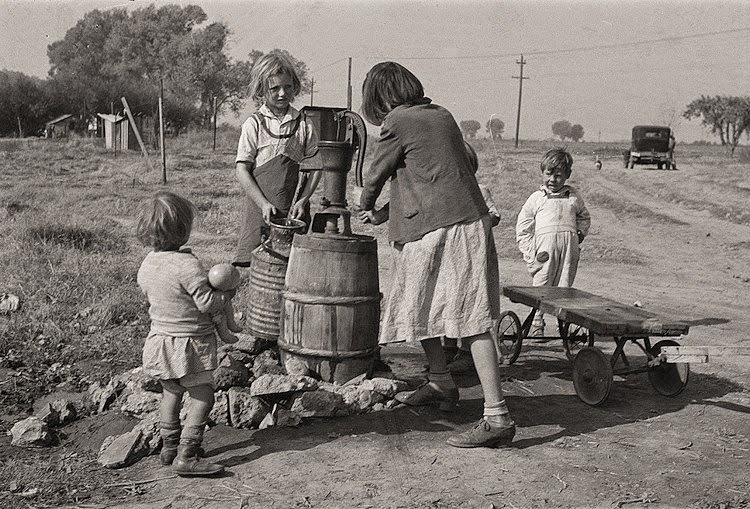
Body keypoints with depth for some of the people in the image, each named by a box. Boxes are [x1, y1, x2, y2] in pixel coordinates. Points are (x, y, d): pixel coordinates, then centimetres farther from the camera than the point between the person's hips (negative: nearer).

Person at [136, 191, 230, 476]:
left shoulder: (147, 264, 1)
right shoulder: (187, 265, -24)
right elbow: (207, 303, -21)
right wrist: (226, 294, -3)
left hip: (160, 336, 8)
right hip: (189, 342, -8)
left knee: (171, 392, 22)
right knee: (202, 396, 1)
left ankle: (169, 446, 31)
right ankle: (186, 456, -3)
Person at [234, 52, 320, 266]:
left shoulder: (304, 124, 7)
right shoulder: (254, 124, 1)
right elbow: (241, 169, -2)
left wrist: (303, 200, -4)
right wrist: (263, 204, -11)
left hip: (295, 209, 2)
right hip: (261, 208, -1)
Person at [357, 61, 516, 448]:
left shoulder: (398, 122, -6)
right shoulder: (441, 115, 17)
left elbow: (377, 174, 6)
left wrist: (366, 206, 28)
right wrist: (385, 213, 31)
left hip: (438, 229, -9)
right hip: (470, 222, 9)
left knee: (472, 322, -10)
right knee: (421, 308, 22)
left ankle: (497, 418, -9)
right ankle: (440, 385, 36)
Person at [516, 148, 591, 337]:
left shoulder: (573, 196, 17)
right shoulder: (536, 198, 11)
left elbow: (584, 217, 31)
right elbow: (523, 227, 10)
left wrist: (580, 234, 13)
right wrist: (530, 252, 1)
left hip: (569, 246, 2)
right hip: (544, 247, -2)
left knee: (564, 285, 2)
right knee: (541, 284, -3)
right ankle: (537, 323, 4)